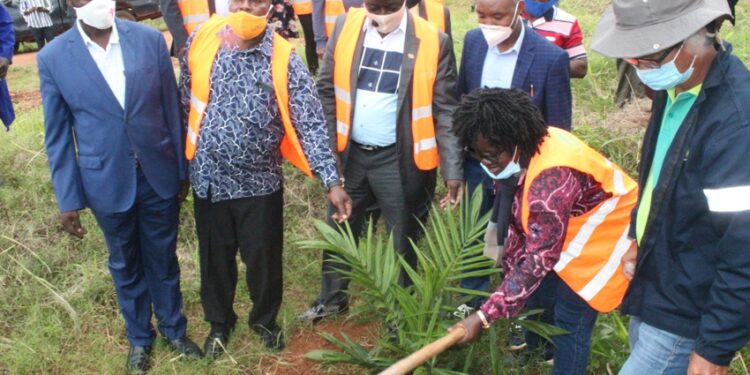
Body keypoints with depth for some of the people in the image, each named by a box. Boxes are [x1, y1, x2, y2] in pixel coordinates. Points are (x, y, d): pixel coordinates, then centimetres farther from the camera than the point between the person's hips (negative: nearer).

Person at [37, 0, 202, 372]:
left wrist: (183, 169, 4)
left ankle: (174, 327, 41)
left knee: (163, 259, 18)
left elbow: (172, 109, 0)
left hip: (159, 174, 1)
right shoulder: (52, 58, -9)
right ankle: (139, 337, 41)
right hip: (107, 183, 0)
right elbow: (57, 136, -3)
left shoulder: (150, 39, -8)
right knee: (125, 265, 19)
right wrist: (68, 199, -3)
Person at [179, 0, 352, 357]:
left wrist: (332, 182, -22)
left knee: (264, 257, 14)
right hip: (208, 178, 2)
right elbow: (185, 102, 4)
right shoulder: (202, 39, -6)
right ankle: (219, 321, 45)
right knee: (214, 257, 19)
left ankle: (265, 318, 43)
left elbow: (310, 123, -15)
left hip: (259, 181, -2)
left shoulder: (284, 59, -13)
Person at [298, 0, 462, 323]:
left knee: (402, 241, 13)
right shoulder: (345, 27, -4)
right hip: (350, 152, 3)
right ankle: (331, 299, 43)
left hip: (399, 159, -3)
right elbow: (327, 89, 3)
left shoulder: (433, 42, -12)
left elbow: (445, 112, -10)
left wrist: (453, 173, -13)